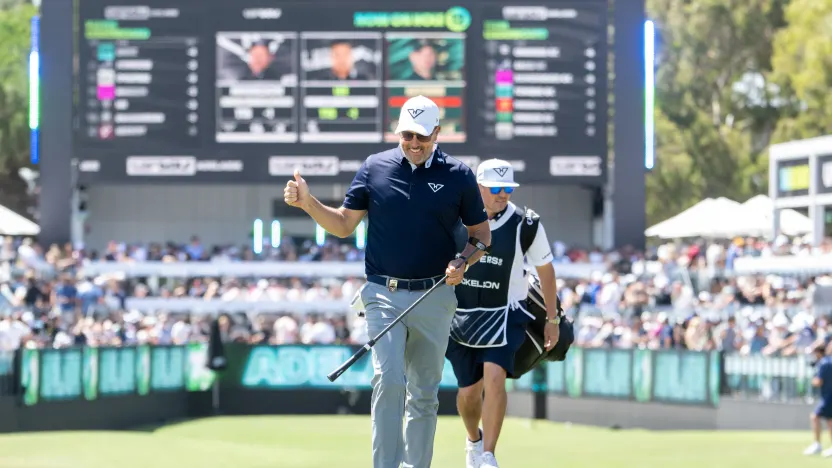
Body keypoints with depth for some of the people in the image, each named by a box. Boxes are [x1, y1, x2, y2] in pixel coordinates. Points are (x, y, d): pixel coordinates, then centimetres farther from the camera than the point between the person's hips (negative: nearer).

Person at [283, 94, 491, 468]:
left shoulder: (459, 175, 1)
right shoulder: (374, 168, 3)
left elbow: (482, 234, 10)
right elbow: (344, 225, 7)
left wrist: (463, 261, -10)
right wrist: (308, 203, -8)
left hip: (434, 299, 1)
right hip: (385, 296, -1)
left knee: (425, 392, 8)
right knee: (389, 379, -17)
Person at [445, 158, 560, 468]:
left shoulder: (525, 226, -9)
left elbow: (545, 269, 4)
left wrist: (552, 319, 8)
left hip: (504, 316, -2)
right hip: (461, 315, 2)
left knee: (495, 378, -23)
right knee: (469, 390, 7)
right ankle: (474, 440, 39)